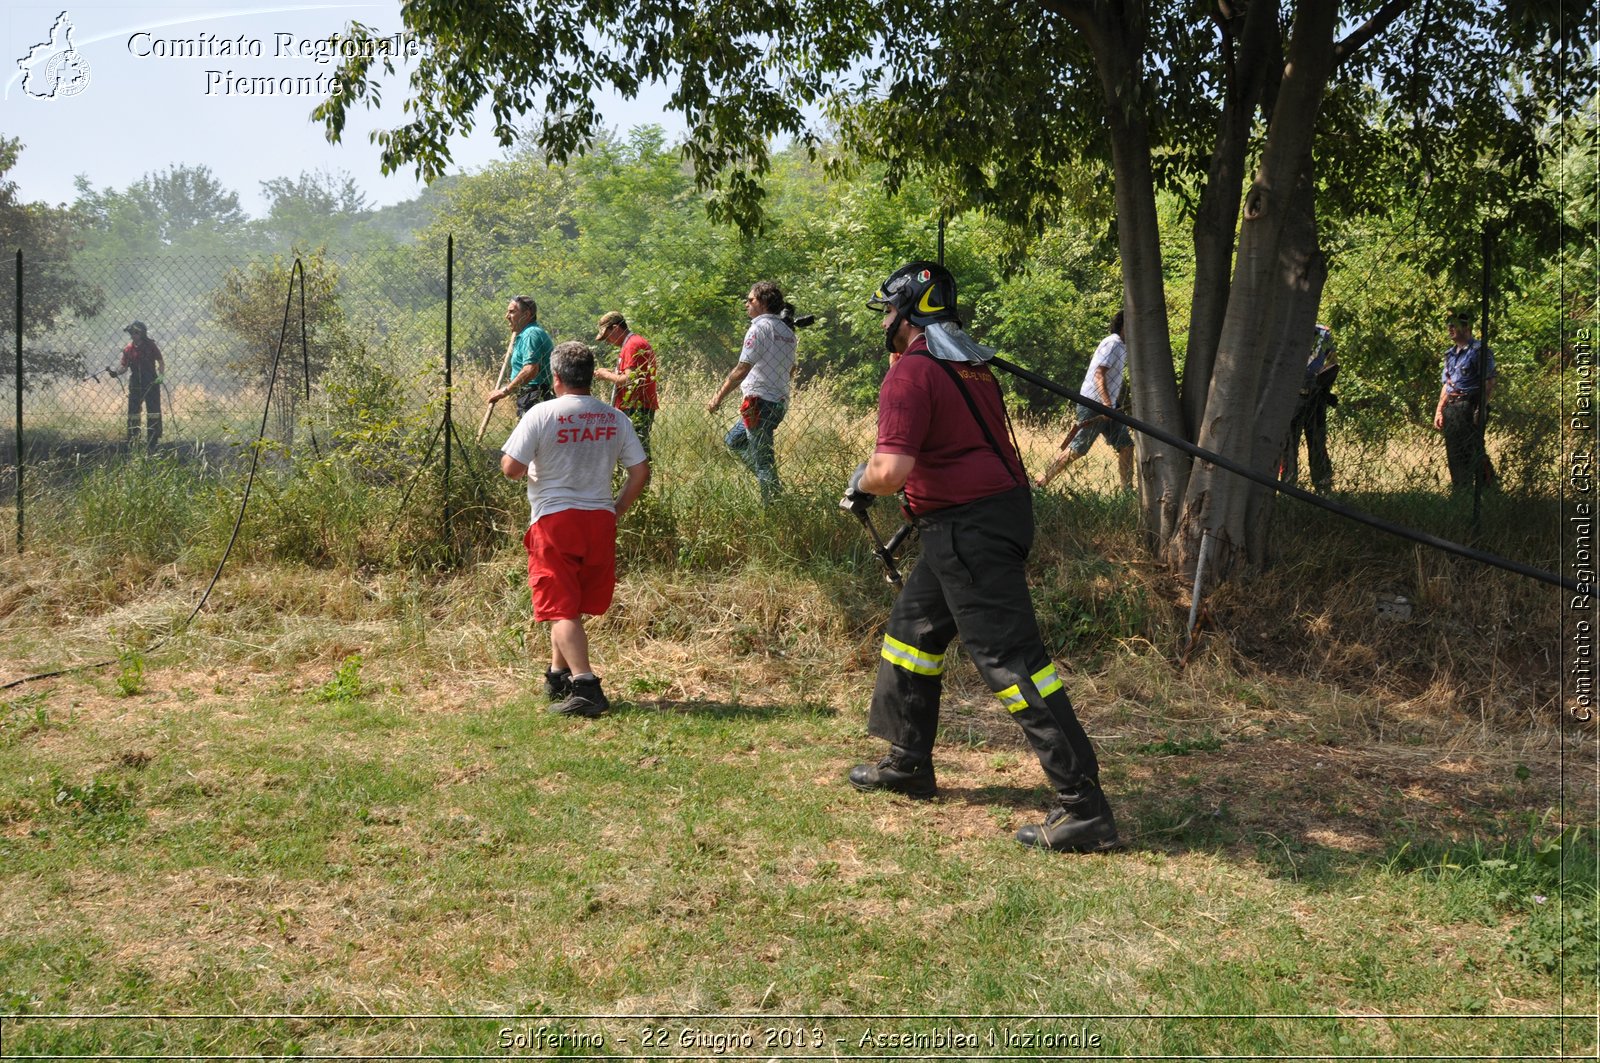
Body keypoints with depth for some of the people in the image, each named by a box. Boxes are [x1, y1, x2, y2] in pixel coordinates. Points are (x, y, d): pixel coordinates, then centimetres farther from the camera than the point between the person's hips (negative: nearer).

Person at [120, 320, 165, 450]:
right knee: (133, 414, 6)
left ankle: (151, 443, 8)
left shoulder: (150, 346, -5)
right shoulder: (128, 349, 2)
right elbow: (124, 367, 4)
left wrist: (161, 375, -15)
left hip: (151, 385, -2)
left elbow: (161, 362, 0)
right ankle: (132, 443, 14)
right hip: (135, 386, 2)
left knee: (153, 413, -1)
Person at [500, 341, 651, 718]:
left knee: (561, 608, -4)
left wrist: (530, 468, 11)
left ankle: (584, 684, -18)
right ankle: (558, 675, 32)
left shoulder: (542, 414, -8)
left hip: (555, 518, -5)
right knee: (575, 604, 20)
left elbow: (511, 468, -11)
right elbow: (641, 472, 5)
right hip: (600, 519, 5)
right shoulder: (615, 418, 5)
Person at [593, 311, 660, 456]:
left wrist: (607, 375, -6)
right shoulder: (638, 342, 20)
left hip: (635, 411, -10)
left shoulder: (632, 345, -12)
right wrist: (610, 373, 13)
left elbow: (630, 380, -20)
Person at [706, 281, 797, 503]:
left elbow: (742, 369, -17)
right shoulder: (787, 332, 13)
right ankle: (774, 486, 12)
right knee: (733, 440, 20)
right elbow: (790, 370, 20)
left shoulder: (759, 328, -13)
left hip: (759, 401, -9)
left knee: (762, 460, -4)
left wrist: (719, 397, -11)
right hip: (780, 401, 9)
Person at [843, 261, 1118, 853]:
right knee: (913, 627, 23)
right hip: (999, 510, 10)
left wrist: (860, 485, -3)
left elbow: (892, 470, -24)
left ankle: (1083, 809, -11)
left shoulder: (910, 371, -15)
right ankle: (908, 766, 34)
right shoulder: (971, 364, 14)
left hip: (970, 531, -10)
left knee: (1011, 660, -10)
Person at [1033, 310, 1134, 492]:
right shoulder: (1112, 344, -13)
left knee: (1126, 446, 3)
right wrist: (1106, 403, -33)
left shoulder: (1122, 347, 17)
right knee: (1077, 449, -9)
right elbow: (1099, 374, -24)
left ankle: (1127, 490, 6)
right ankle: (1042, 481, -2)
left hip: (1107, 407, 10)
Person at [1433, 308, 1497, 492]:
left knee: (1473, 452, -9)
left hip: (1469, 406, -8)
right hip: (1451, 408, 8)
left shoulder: (1480, 350, -7)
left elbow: (1489, 383, -12)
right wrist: (1439, 410, 15)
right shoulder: (1450, 354, 18)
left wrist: (1481, 409, -19)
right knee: (1453, 454, 9)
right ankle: (1458, 490, 16)